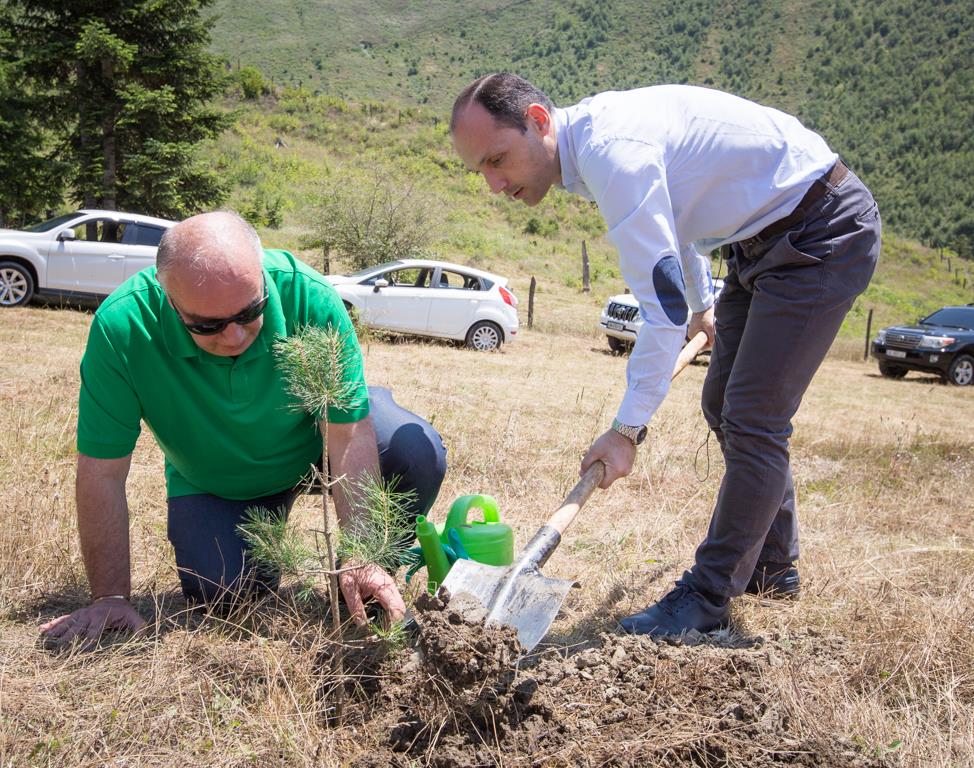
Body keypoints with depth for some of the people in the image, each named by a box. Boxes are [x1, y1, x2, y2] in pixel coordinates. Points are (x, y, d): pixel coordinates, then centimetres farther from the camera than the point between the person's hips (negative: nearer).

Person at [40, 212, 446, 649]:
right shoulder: (122, 325, -31)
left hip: (315, 440, 0)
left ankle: (373, 579, 3)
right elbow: (102, 472, -24)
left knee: (418, 452, -26)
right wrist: (111, 597, -21)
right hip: (212, 480, 1)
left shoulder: (308, 296, -33)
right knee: (218, 592, -20)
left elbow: (349, 436, -29)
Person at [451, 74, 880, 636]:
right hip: (763, 237, 10)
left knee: (753, 418, -11)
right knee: (724, 406, 15)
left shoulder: (610, 152, -29)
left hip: (825, 233, -10)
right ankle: (772, 567, 30)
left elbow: (664, 305, -31)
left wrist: (628, 429, -26)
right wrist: (703, 306, 34)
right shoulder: (592, 133, 2)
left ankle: (709, 596, 0)